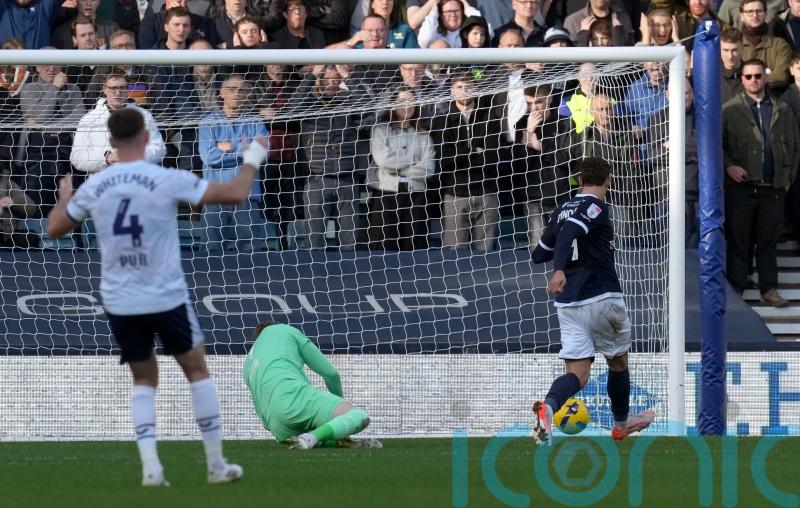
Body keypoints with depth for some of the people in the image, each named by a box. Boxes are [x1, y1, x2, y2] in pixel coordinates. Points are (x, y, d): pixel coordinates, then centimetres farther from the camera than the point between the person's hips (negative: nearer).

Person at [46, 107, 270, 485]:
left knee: (144, 380, 17)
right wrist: (252, 161, 8)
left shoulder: (94, 188, -2)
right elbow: (235, 194, -11)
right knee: (197, 370, 14)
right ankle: (216, 465, 15)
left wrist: (64, 197, 32)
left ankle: (149, 465, 1)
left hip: (119, 302, 3)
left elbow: (55, 229, 13)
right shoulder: (167, 181, -12)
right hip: (167, 298, -3)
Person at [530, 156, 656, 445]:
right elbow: (569, 232, -27)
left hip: (568, 303, 5)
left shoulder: (562, 211, 13)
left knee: (577, 373, -3)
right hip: (603, 299, -5)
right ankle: (621, 424, 35)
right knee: (618, 363, 19)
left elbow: (538, 255, 22)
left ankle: (548, 406, -35)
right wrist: (559, 269, -40)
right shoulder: (596, 208, -8)